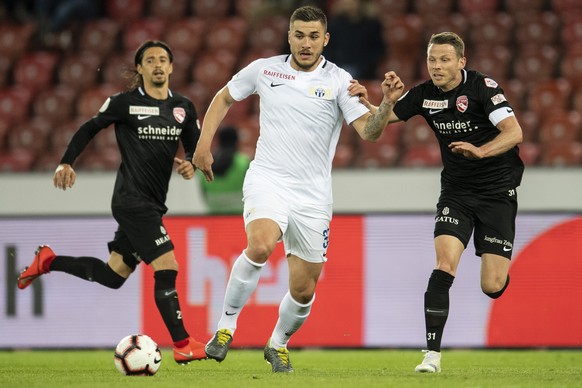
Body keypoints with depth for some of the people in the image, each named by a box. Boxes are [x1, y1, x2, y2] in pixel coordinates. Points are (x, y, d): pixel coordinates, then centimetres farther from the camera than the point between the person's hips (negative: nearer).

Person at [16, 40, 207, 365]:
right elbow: (90, 129, 4)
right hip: (133, 201, -7)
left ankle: (49, 261, 31)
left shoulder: (184, 108, 9)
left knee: (113, 276, 14)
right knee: (167, 269, -14)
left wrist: (191, 164, -5)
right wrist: (67, 162, -4)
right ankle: (183, 344, -9)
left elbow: (196, 146, 17)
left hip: (152, 204, 7)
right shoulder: (125, 103, -6)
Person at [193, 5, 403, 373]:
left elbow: (369, 131, -13)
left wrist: (387, 104, -31)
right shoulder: (264, 69, 2)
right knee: (260, 247, -32)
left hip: (313, 196, 1)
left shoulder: (339, 80, -3)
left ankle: (279, 344, 35)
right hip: (268, 180, -1)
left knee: (303, 291, 5)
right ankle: (227, 325, -13)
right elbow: (224, 98, 19)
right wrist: (204, 145, 10)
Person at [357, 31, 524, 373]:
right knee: (445, 264, -19)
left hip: (497, 191, -3)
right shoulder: (425, 95, 0)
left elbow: (514, 132, -21)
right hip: (456, 193, 3)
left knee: (492, 287, -7)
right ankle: (433, 353, -17)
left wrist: (480, 151, -38)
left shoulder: (482, 87, -14)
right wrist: (366, 103, -16)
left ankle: (499, 270, 33)